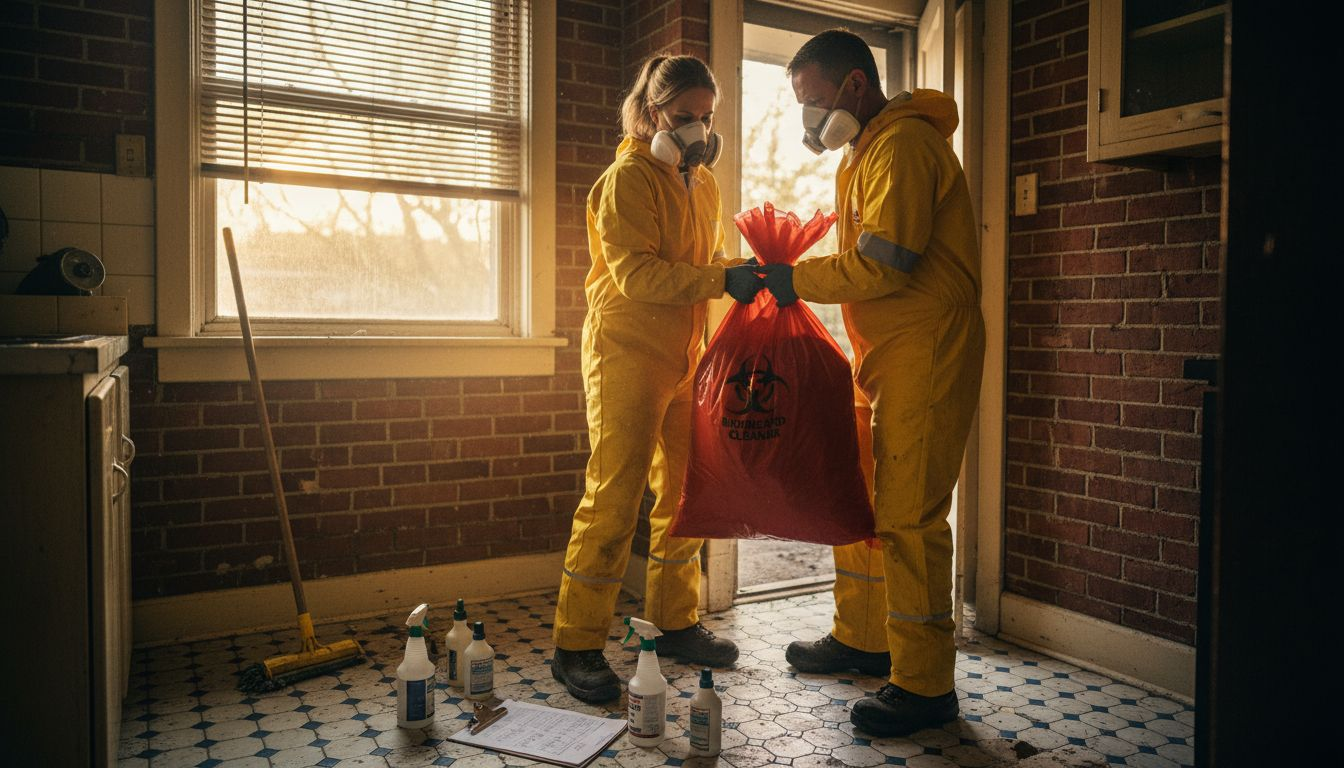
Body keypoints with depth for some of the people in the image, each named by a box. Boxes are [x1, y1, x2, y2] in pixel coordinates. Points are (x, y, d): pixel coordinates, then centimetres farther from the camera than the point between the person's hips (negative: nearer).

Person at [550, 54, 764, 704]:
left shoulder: (702, 183, 16)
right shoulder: (628, 178, -9)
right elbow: (636, 273, -20)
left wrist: (741, 275, 0)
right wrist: (722, 280, -28)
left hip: (684, 357, 8)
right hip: (628, 353, -8)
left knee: (685, 492, 13)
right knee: (613, 498, -8)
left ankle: (675, 622, 27)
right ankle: (576, 647, 3)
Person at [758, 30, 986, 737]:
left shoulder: (903, 143, -13)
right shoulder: (863, 153, 21)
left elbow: (881, 265, -22)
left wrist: (797, 281, -12)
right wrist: (793, 269, 6)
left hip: (927, 357, -10)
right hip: (884, 360, 11)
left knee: (908, 516, -8)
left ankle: (924, 685, 4)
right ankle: (861, 638, 31)